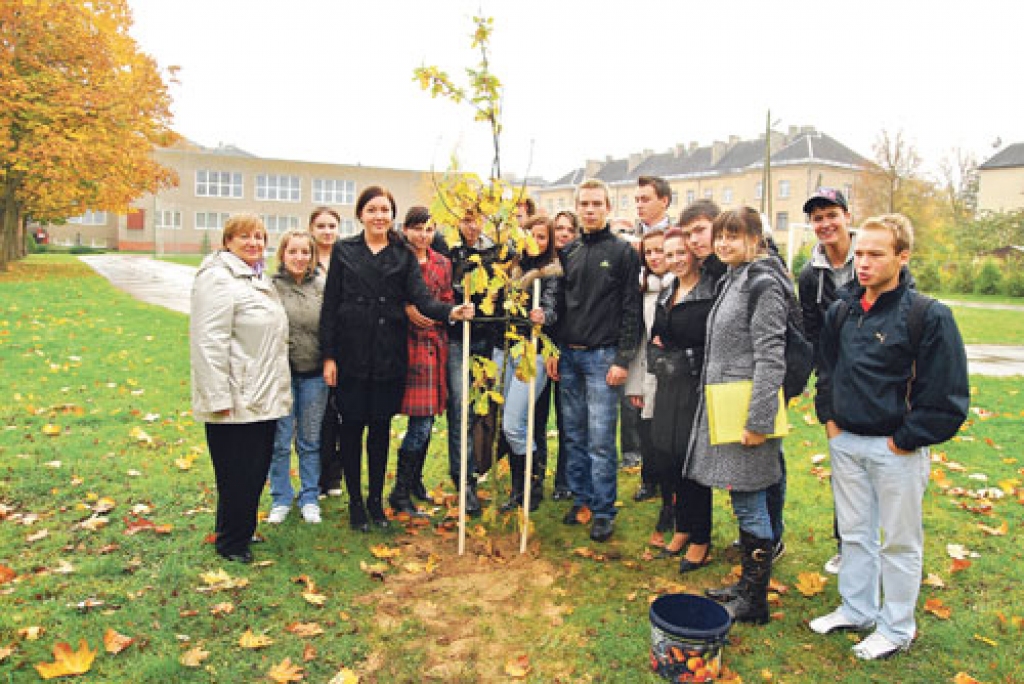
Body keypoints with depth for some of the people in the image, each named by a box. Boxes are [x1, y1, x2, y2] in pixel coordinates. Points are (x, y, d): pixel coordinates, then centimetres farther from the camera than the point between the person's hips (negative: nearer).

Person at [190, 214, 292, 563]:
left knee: (257, 470, 17)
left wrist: (277, 389, 23)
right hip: (236, 403, -9)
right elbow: (209, 343, -21)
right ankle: (230, 543, 19)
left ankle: (243, 530, 33)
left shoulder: (259, 278, 17)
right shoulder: (218, 278, -13)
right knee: (237, 476, 1)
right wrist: (219, 398, -24)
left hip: (263, 399, 9)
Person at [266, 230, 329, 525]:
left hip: (314, 372, 2)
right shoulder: (271, 287, -5)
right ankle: (281, 498, 23)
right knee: (280, 441, 7)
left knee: (311, 440, 12)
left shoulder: (323, 286, 2)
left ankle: (309, 498, 25)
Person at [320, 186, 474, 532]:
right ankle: (355, 501, 21)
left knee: (381, 427, 8)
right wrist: (328, 355, -3)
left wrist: (450, 311, -27)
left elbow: (421, 297, -6)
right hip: (351, 355, -1)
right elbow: (330, 305, 2)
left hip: (389, 357, 1)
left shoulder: (404, 256, 6)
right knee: (352, 426, 5)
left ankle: (376, 500, 24)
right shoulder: (344, 251, 4)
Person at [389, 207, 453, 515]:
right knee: (421, 424, -9)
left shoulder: (442, 263, 14)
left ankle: (415, 480, 31)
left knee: (427, 419, 12)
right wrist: (405, 308, -18)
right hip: (408, 343, -6)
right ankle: (400, 493, 5)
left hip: (435, 345, 6)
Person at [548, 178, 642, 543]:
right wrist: (554, 349, 8)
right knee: (574, 435, 11)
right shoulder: (570, 252, 13)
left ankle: (604, 512, 8)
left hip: (602, 356, -5)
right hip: (568, 356, 5)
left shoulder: (623, 251, -3)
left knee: (600, 439, -3)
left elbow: (631, 309, -7)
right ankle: (581, 499, 23)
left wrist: (623, 359, -12)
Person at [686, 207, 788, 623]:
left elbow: (770, 358, -18)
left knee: (750, 506, 0)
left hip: (745, 410, -9)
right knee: (744, 504, 16)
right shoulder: (731, 281, 16)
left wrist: (759, 420, -21)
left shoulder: (763, 284, -13)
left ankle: (754, 603, 12)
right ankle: (746, 585, 29)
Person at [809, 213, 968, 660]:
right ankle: (857, 610, 35)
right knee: (854, 533, 18)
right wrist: (828, 416, 9)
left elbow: (947, 395, -14)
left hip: (897, 448, -5)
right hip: (845, 442, 6)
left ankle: (896, 629, 27)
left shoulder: (928, 316, -15)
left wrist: (906, 439, -12)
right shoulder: (842, 310, 3)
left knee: (899, 541, 10)